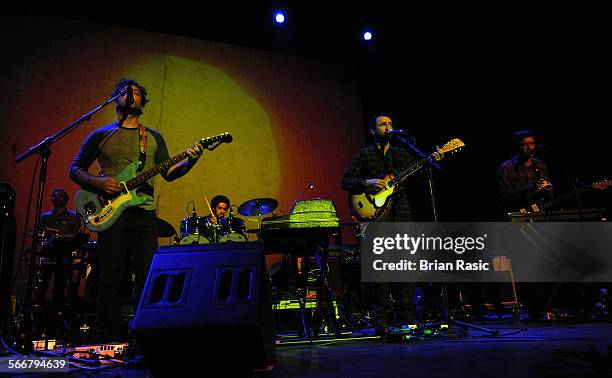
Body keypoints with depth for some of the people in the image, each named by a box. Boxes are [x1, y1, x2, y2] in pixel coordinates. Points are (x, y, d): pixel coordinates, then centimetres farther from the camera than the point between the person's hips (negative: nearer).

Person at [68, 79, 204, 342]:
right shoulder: (100, 135, 10)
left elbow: (169, 173, 9)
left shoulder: (154, 137, 16)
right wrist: (97, 183, -8)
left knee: (147, 275, 2)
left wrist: (190, 161, -10)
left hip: (145, 213, 2)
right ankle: (108, 337, 13)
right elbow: (74, 169, 12)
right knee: (110, 277, 0)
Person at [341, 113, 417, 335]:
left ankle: (407, 315, 14)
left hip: (401, 213, 4)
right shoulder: (363, 155, 7)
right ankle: (383, 320, 6)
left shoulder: (401, 155, 19)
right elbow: (346, 182, 1)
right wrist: (368, 183, -15)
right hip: (375, 215, -4)